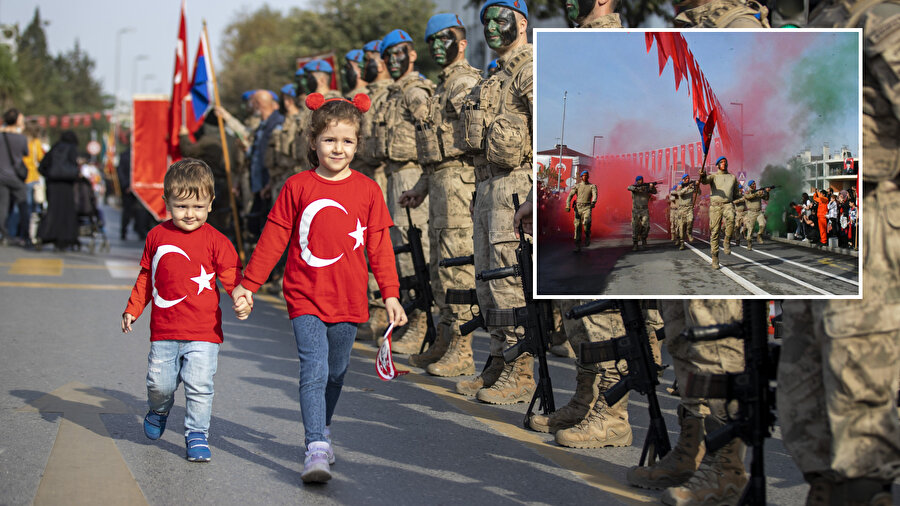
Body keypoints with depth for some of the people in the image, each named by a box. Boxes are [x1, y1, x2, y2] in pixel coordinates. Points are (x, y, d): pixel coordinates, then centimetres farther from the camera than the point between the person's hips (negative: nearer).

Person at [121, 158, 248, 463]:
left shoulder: (215, 241, -3)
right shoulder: (157, 236, 7)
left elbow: (232, 275, -5)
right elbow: (146, 277, 17)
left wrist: (242, 300, -25)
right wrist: (133, 310, 15)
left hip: (203, 333, -2)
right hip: (164, 331, 3)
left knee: (199, 386, -7)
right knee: (159, 383, 7)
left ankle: (197, 434, 11)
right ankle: (159, 411, 40)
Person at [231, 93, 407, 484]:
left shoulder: (367, 190, 1)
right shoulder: (297, 187, -2)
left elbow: (379, 246, 5)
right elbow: (273, 239, 3)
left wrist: (391, 295, 1)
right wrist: (248, 284, 3)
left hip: (348, 301, 2)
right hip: (305, 298, -2)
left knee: (335, 374, 15)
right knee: (314, 372, -13)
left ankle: (321, 431, 37)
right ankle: (316, 450, -15)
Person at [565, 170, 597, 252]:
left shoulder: (592, 186, 9)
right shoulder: (577, 186, 12)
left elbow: (595, 194, -9)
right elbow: (570, 195, 4)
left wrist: (593, 202, -31)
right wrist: (568, 206, -11)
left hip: (587, 207, -2)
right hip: (578, 207, 2)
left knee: (586, 222, -29)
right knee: (577, 225, -3)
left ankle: (587, 236, -3)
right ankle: (577, 246, 2)